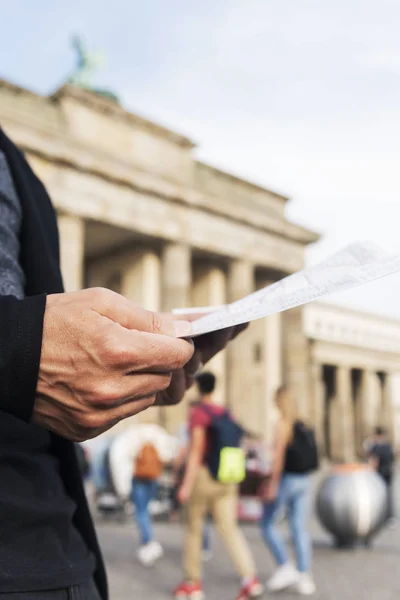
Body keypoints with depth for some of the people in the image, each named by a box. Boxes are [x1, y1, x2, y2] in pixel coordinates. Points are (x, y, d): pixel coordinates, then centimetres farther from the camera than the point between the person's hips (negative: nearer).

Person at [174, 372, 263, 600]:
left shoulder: (198, 413, -10)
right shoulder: (226, 414, 12)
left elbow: (196, 449, -18)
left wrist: (187, 485, -20)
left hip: (202, 476, -6)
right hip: (226, 480, 6)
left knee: (194, 528, 10)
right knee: (230, 529, -2)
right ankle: (251, 579, -19)